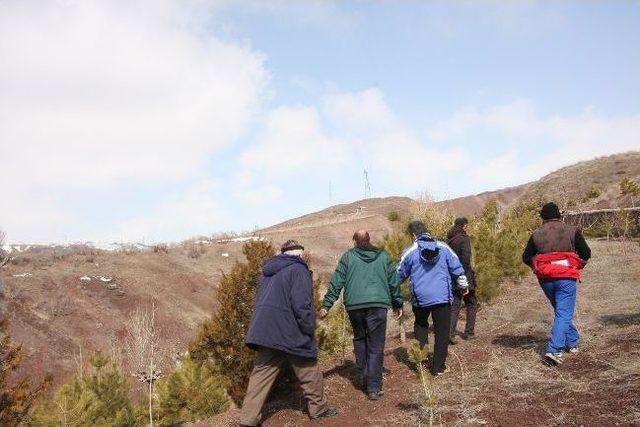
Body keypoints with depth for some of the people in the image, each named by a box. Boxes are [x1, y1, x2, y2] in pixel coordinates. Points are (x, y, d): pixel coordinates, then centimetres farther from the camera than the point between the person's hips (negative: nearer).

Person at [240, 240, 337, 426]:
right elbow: (302, 305, -18)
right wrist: (310, 330, -8)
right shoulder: (298, 270, -9)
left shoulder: (267, 271, 16)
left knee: (261, 375, 7)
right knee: (309, 372, 12)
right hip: (291, 334, -6)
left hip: (264, 332, 7)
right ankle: (318, 408, 26)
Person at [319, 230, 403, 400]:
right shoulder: (383, 256, 12)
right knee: (376, 346, 3)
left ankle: (364, 379, 21)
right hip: (378, 305, 0)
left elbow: (336, 282, 2)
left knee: (359, 340, 21)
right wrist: (398, 304, 23)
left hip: (354, 306, 0)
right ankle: (374, 387, 1)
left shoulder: (348, 256, 7)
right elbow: (393, 281, 14)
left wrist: (326, 305, 5)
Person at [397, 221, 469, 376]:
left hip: (420, 298, 0)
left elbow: (399, 275, 9)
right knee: (442, 332, 8)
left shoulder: (410, 252, -1)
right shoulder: (443, 248, 4)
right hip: (443, 298, 0)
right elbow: (457, 268, 9)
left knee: (420, 324, 24)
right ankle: (438, 367, 10)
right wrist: (464, 286, 25)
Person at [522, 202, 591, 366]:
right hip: (566, 277, -3)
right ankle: (554, 350, -16)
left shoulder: (536, 234, 5)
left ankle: (572, 342, 32)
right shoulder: (572, 231, -1)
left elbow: (526, 257, 8)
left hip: (546, 279, 3)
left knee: (561, 311, 22)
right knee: (564, 314, -4)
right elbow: (586, 253, 2)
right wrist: (577, 266, 19)